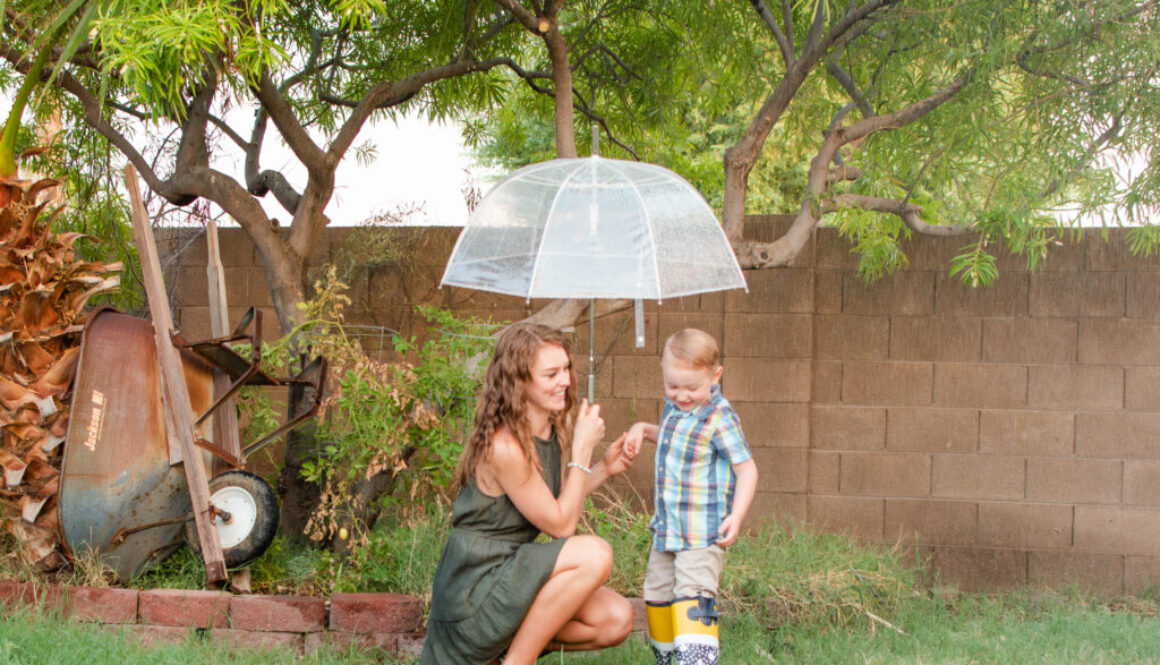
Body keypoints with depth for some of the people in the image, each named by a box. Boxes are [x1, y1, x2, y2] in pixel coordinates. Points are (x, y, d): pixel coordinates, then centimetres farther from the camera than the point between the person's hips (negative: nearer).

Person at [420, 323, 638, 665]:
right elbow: (560, 526, -17)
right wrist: (583, 448, -16)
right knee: (594, 554, -26)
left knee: (617, 620, -6)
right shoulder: (505, 447, -23)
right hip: (473, 588, -9)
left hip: (511, 574, 9)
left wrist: (605, 468, 2)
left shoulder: (555, 429, 5)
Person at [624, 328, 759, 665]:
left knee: (693, 593, -19)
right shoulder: (674, 409, 9)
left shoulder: (719, 419, -15)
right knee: (657, 592, 16)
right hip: (666, 528, 8)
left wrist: (736, 516, -25)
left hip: (703, 532, -8)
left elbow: (747, 469, -14)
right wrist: (643, 429, 11)